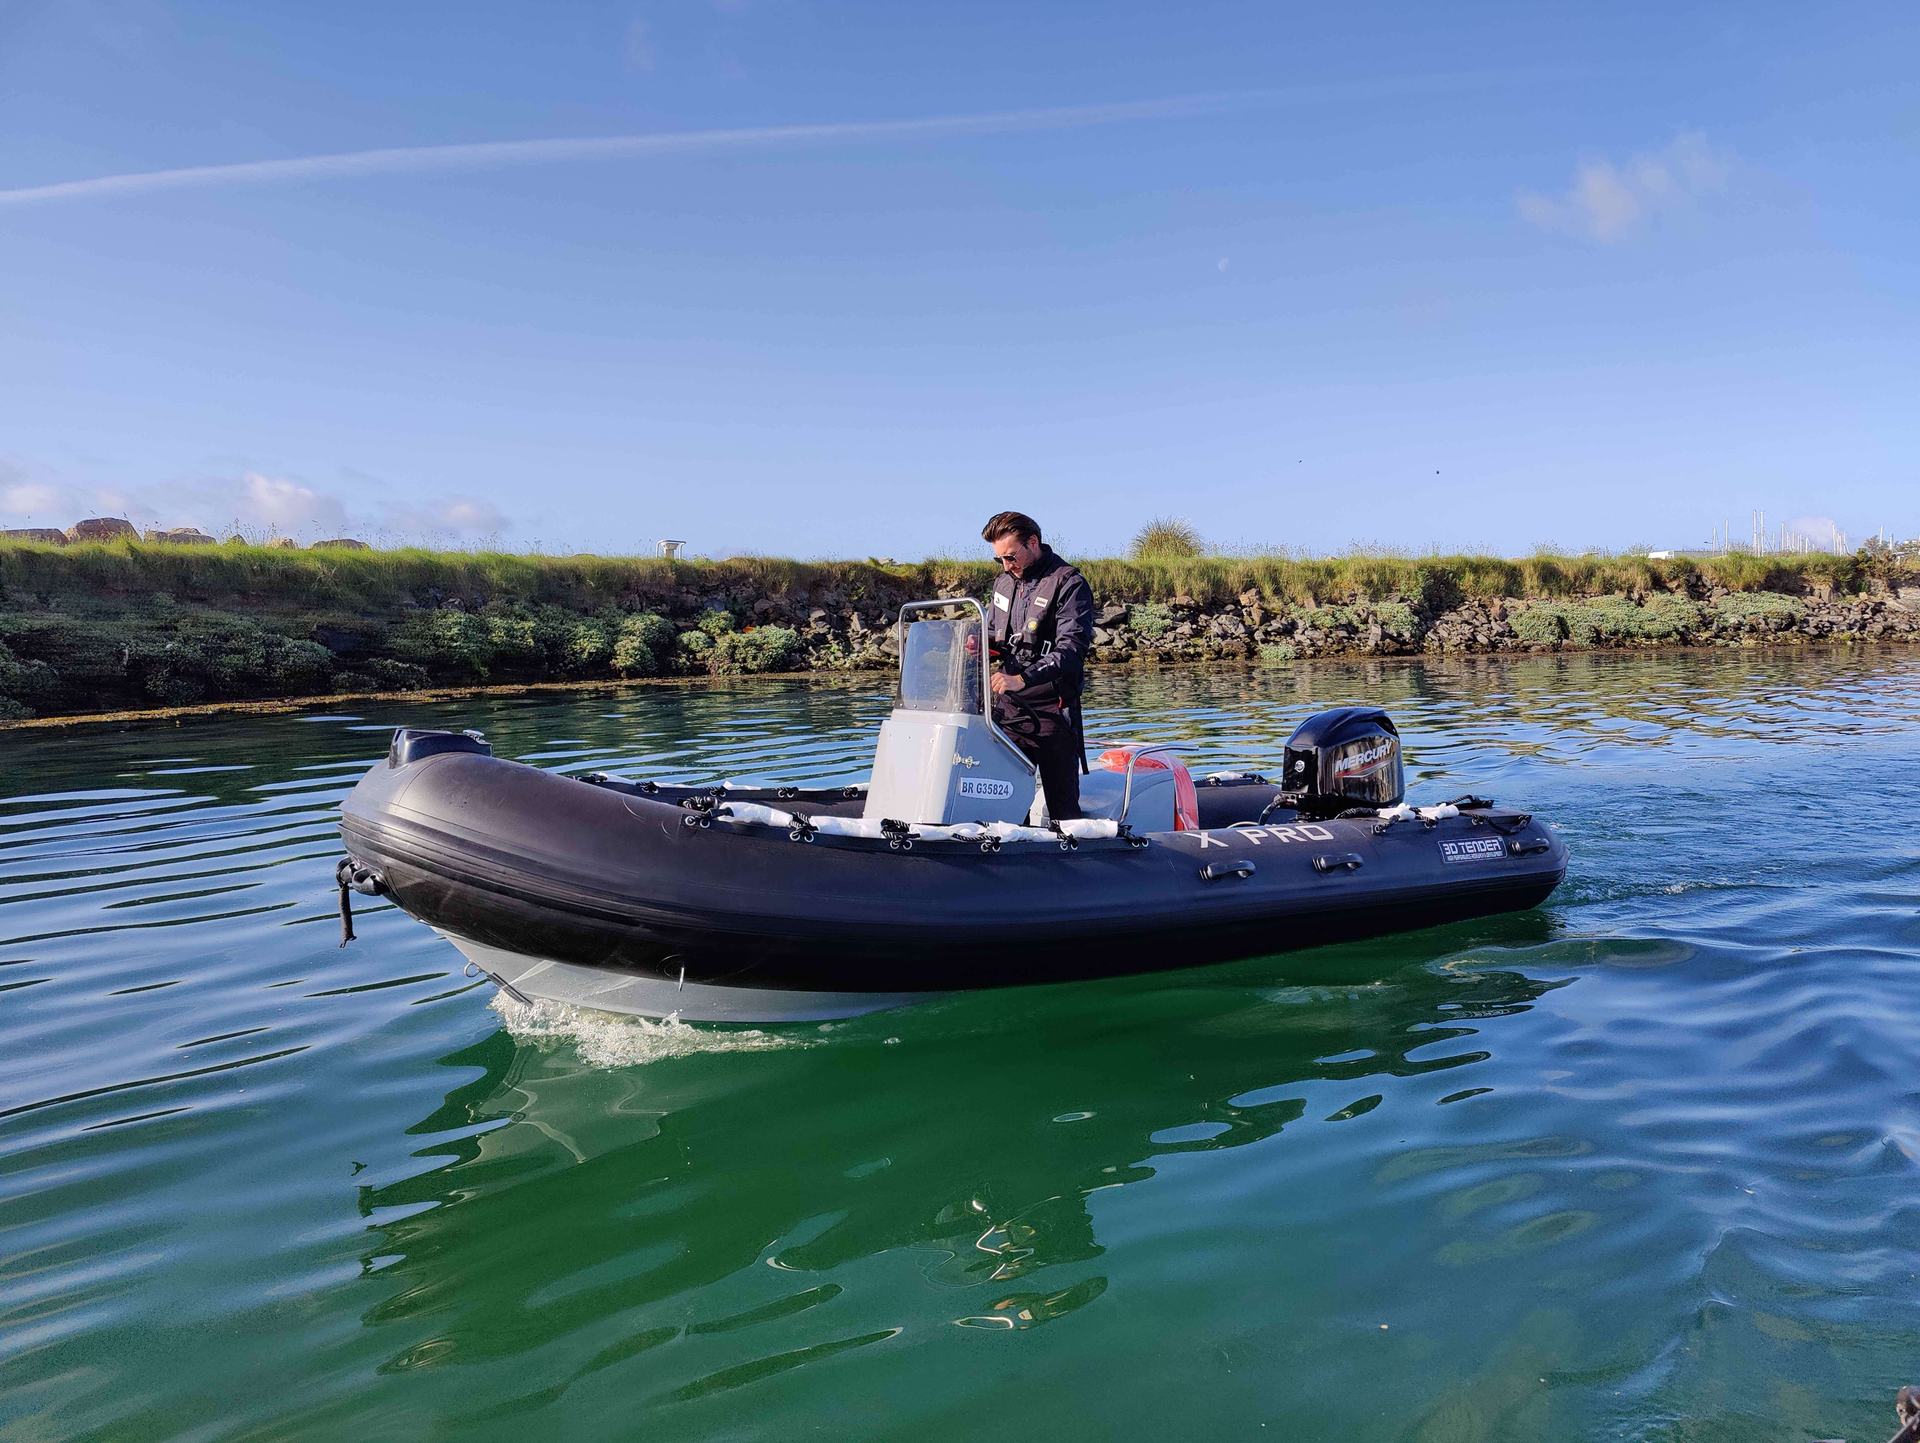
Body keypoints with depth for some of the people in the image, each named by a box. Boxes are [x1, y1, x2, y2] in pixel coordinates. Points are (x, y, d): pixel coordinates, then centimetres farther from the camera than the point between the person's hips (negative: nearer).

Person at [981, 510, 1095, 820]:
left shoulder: (1069, 584, -7)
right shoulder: (1004, 583, 15)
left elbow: (1071, 648, -18)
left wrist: (1024, 679, -29)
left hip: (1051, 709, -6)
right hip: (1007, 707, 6)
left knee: (1062, 802, -2)